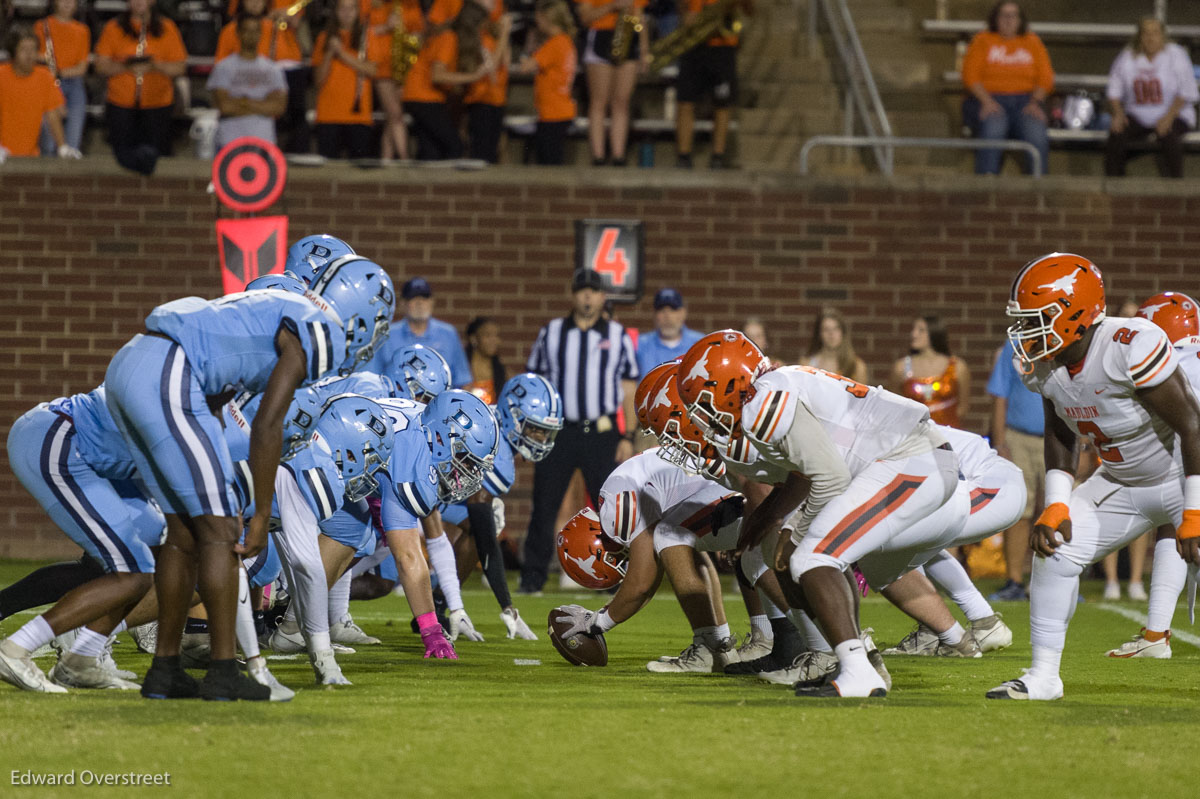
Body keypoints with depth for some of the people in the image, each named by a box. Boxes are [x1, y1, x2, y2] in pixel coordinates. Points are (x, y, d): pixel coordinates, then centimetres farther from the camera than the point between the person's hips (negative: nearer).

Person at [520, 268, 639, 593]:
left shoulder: (618, 336, 8)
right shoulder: (551, 332, 9)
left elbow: (629, 390, 8)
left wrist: (627, 437, 0)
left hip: (601, 432, -1)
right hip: (558, 431, 1)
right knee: (544, 507, 1)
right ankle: (533, 576, 8)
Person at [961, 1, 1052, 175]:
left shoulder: (1033, 42, 19)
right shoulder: (983, 40, 14)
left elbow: (1045, 78, 9)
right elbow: (971, 76, 2)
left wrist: (1035, 103, -10)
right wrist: (987, 101, -15)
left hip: (1025, 100, 1)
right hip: (988, 100, -1)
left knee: (1035, 131, -31)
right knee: (993, 128, -36)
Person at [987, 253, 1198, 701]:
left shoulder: (1132, 346, -33)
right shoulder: (1046, 368, -10)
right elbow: (1060, 437, 8)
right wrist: (1056, 507, -6)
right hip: (1124, 486, 6)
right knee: (1056, 544, -5)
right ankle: (1044, 674, 5)